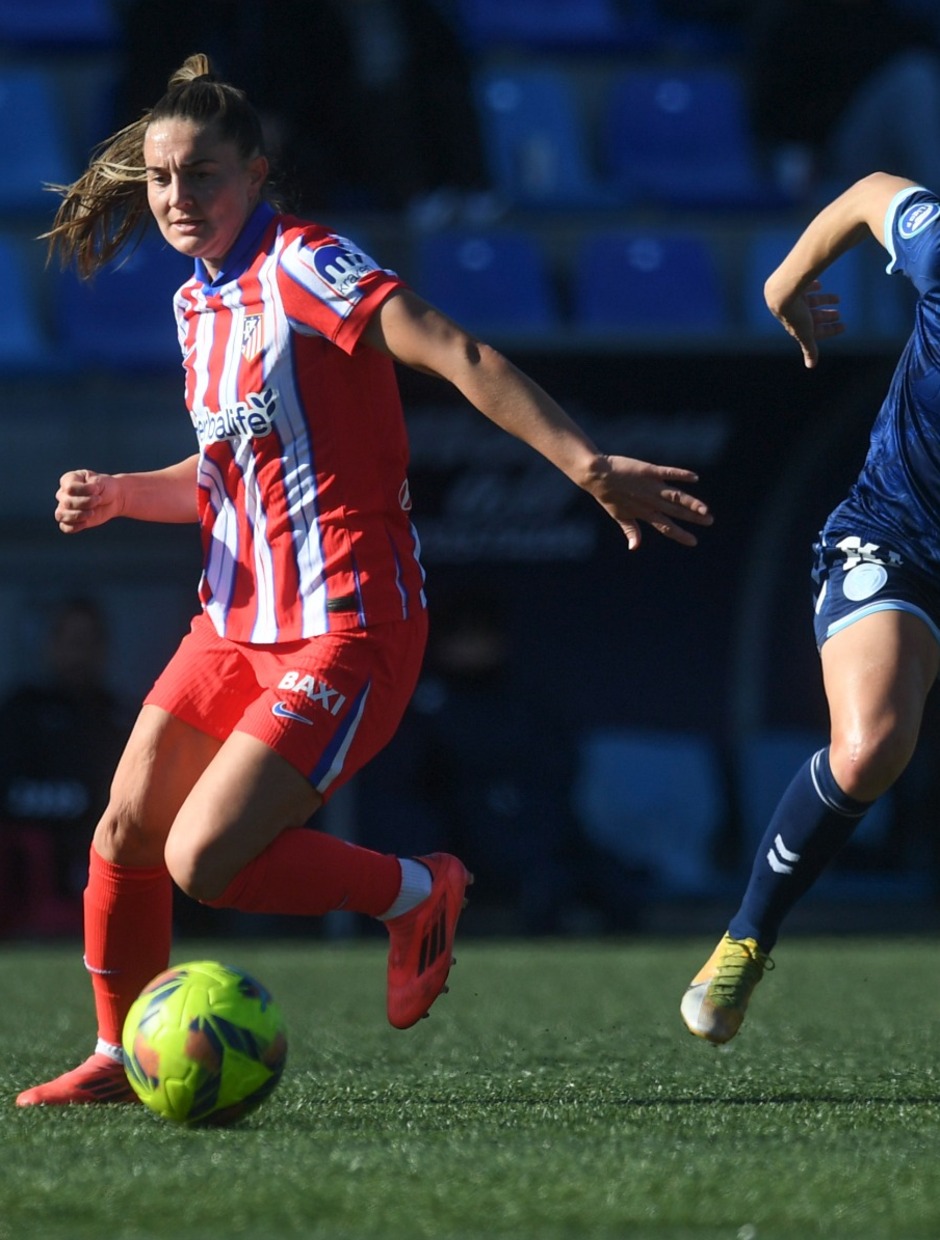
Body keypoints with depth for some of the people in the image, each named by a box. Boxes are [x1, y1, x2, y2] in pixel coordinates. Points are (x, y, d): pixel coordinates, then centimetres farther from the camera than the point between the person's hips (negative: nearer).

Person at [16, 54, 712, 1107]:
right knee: (125, 831, 2)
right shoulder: (197, 303, 13)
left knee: (203, 862, -15)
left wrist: (588, 466, -34)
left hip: (341, 630, -8)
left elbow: (460, 358, -24)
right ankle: (120, 1056, 20)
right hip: (237, 618, 8)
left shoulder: (303, 268, -14)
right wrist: (116, 497, 9)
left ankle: (416, 894, 7)